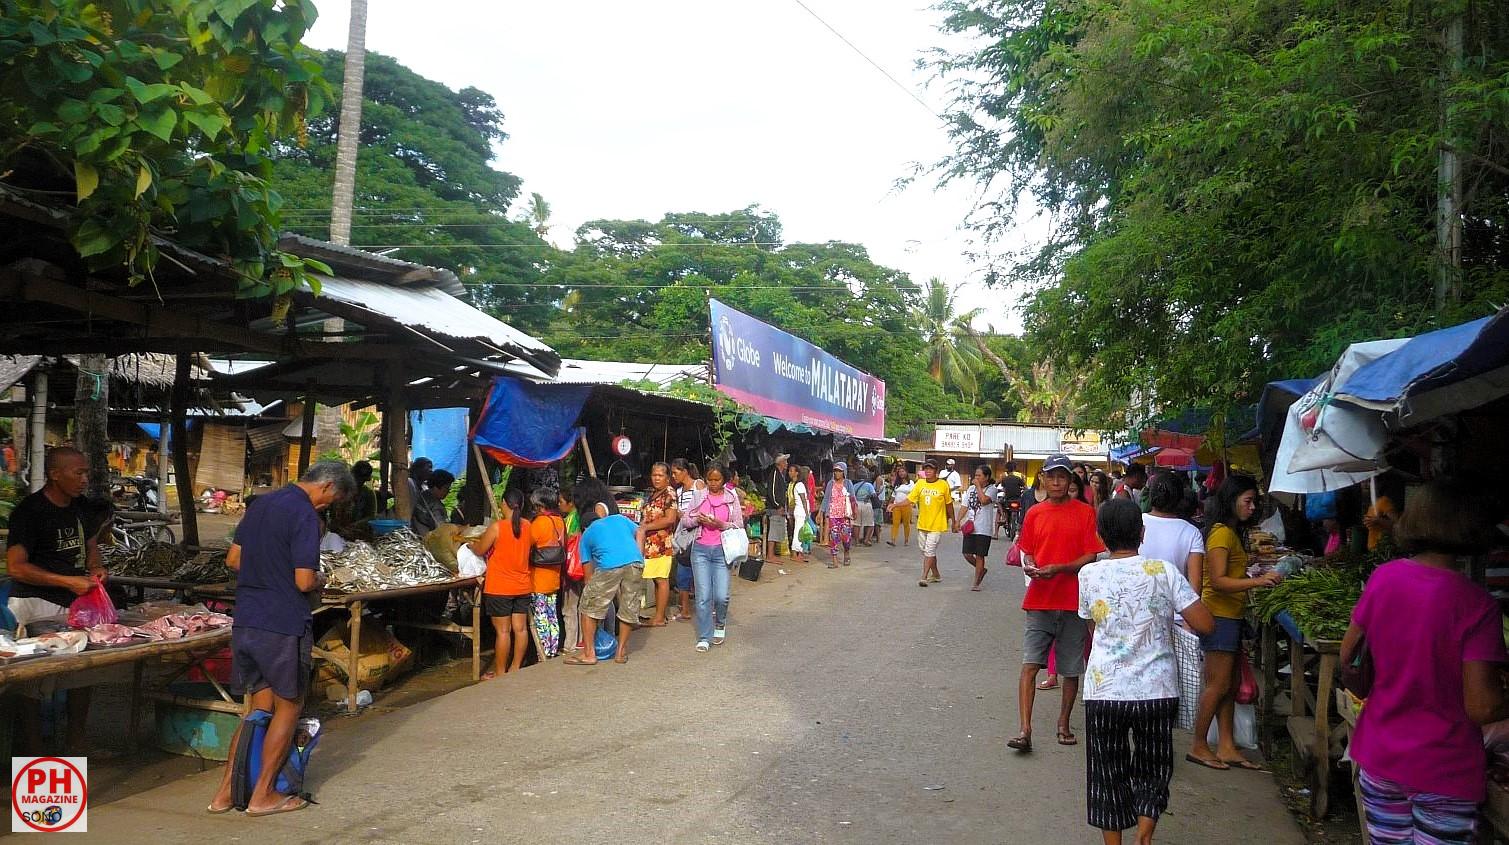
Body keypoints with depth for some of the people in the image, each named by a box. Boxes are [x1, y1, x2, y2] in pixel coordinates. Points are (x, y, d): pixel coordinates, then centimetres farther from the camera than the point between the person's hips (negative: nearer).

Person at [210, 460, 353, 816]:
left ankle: (225, 791, 18)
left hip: (245, 622, 8)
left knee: (260, 707, 18)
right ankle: (262, 795, 14)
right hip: (283, 625, -8)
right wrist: (319, 581, 1)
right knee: (288, 707, 9)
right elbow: (304, 581, -19)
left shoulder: (260, 504, 11)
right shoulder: (305, 515, -16)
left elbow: (233, 559, 17)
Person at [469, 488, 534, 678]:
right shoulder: (528, 527, 1)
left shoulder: (497, 527, -15)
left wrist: (472, 543, 18)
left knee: (502, 631, 0)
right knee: (520, 628, 9)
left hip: (499, 588, -5)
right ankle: (515, 668, 19)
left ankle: (499, 673, 7)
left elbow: (480, 550, -5)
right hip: (523, 586, 5)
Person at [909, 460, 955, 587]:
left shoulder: (943, 485, -8)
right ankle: (936, 575, 32)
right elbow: (910, 499, -5)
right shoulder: (920, 484, 0)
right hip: (922, 524, 5)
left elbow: (949, 504, 2)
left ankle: (924, 577, -8)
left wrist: (953, 521, 7)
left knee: (929, 551, -10)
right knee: (926, 551, 15)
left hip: (937, 524, -5)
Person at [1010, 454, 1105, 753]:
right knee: (1029, 664, -8)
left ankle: (1064, 724, 26)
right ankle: (1025, 730, -8)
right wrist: (1029, 566, -8)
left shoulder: (1085, 512, -2)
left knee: (1072, 669, 9)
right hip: (1039, 601, 1)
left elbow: (1090, 558, -5)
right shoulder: (1034, 513, 7)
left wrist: (1059, 568, -20)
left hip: (1073, 602, -1)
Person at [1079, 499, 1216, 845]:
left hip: (1104, 692, 0)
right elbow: (1205, 624, -9)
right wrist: (1171, 614, 9)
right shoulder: (1164, 570, -7)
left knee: (1108, 776, 14)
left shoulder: (1089, 574, -4)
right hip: (1157, 690, 0)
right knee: (1152, 771, 18)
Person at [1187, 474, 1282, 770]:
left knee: (1232, 684, 11)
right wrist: (1258, 581, -27)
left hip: (1232, 615, 10)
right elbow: (1218, 581, -22)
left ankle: (1227, 748, 16)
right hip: (1219, 615, -10)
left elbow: (1233, 577, 13)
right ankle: (1198, 747, 6)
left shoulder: (1232, 532, 16)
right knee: (1219, 685, -4)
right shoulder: (1221, 533, -15)